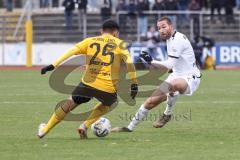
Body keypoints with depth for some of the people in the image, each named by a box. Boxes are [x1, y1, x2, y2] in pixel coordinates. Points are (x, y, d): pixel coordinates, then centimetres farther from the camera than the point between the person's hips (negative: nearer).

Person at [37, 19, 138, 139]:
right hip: (109, 88, -1)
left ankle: (44, 130, 27)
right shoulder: (119, 44, 9)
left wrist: (53, 65, 2)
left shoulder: (90, 41, 14)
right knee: (107, 104, 32)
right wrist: (134, 83, -5)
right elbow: (129, 62, -5)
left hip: (88, 83, 1)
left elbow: (71, 52, 3)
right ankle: (85, 126, 14)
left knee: (71, 102, 24)